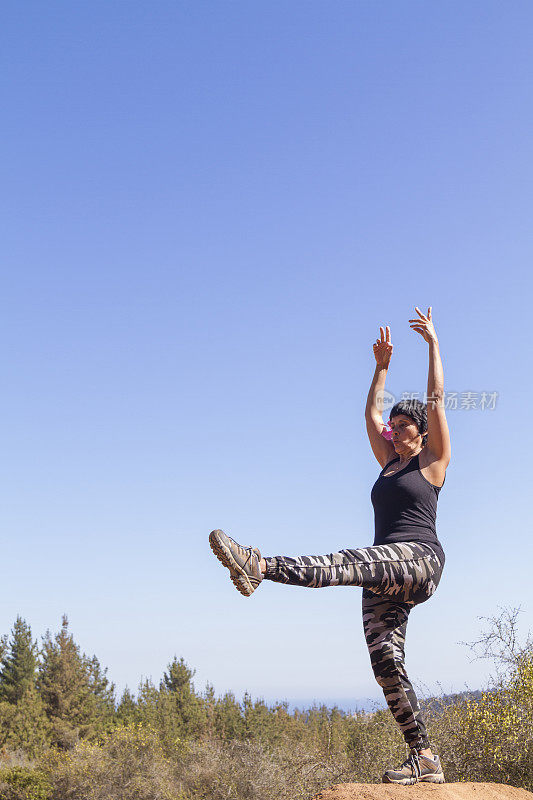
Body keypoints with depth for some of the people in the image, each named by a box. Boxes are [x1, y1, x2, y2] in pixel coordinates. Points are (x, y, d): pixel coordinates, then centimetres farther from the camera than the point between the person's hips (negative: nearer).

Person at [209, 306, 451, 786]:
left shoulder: (433, 459, 8)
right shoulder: (390, 462, 25)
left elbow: (436, 400, 3)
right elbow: (371, 413, 30)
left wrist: (433, 343, 7)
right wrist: (382, 364, 32)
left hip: (420, 560, -7)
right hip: (387, 575, 7)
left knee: (349, 563, -33)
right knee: (385, 659, -6)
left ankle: (260, 567, -53)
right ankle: (424, 760, -7)